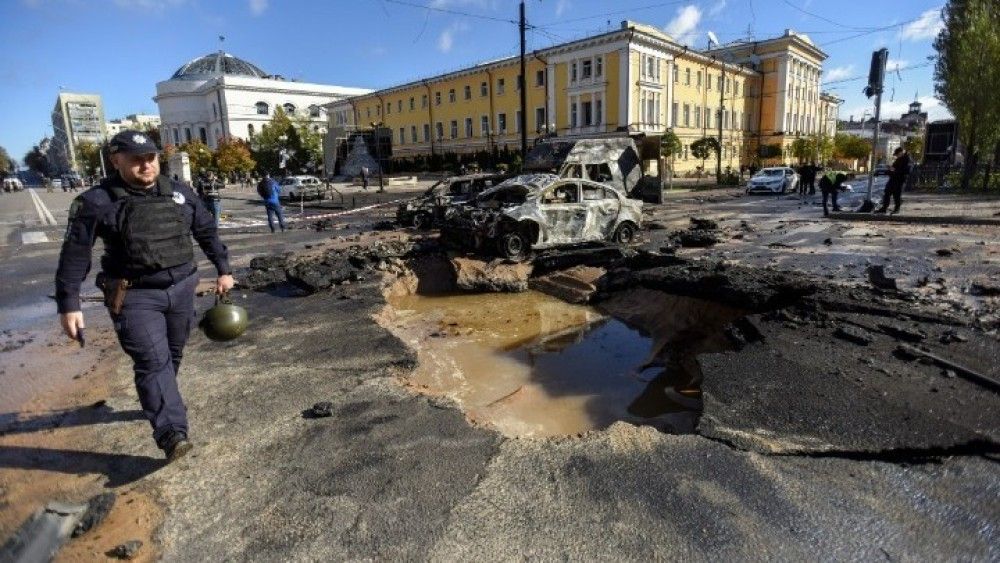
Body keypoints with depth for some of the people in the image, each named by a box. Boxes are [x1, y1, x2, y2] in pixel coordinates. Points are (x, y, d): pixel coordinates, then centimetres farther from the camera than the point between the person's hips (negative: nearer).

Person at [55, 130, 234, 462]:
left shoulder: (180, 193, 4)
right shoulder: (96, 202, -8)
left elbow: (207, 232, 14)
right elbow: (75, 254, -6)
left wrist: (223, 269, 12)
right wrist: (68, 304, -8)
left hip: (182, 288, 5)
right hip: (135, 296, -4)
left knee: (172, 355, 16)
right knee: (153, 361, -12)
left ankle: (157, 404, 39)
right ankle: (172, 434, -15)